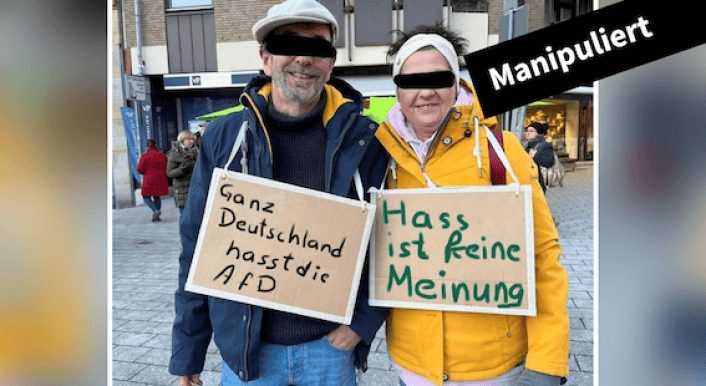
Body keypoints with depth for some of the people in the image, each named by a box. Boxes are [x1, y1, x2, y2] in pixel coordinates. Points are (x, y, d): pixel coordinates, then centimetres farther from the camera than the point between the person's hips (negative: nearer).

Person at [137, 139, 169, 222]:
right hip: (160, 179, 4)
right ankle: (156, 216, 11)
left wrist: (144, 173, 11)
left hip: (149, 179, -4)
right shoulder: (162, 155, 2)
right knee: (157, 197, 14)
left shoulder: (144, 155, -10)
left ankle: (155, 210, -15)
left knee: (146, 197, 8)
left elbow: (140, 169, -9)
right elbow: (165, 168, 10)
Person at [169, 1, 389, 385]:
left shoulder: (365, 140, -7)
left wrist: (364, 321, -9)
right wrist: (187, 351, 3)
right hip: (244, 348, 1)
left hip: (331, 345, 0)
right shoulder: (223, 137, -5)